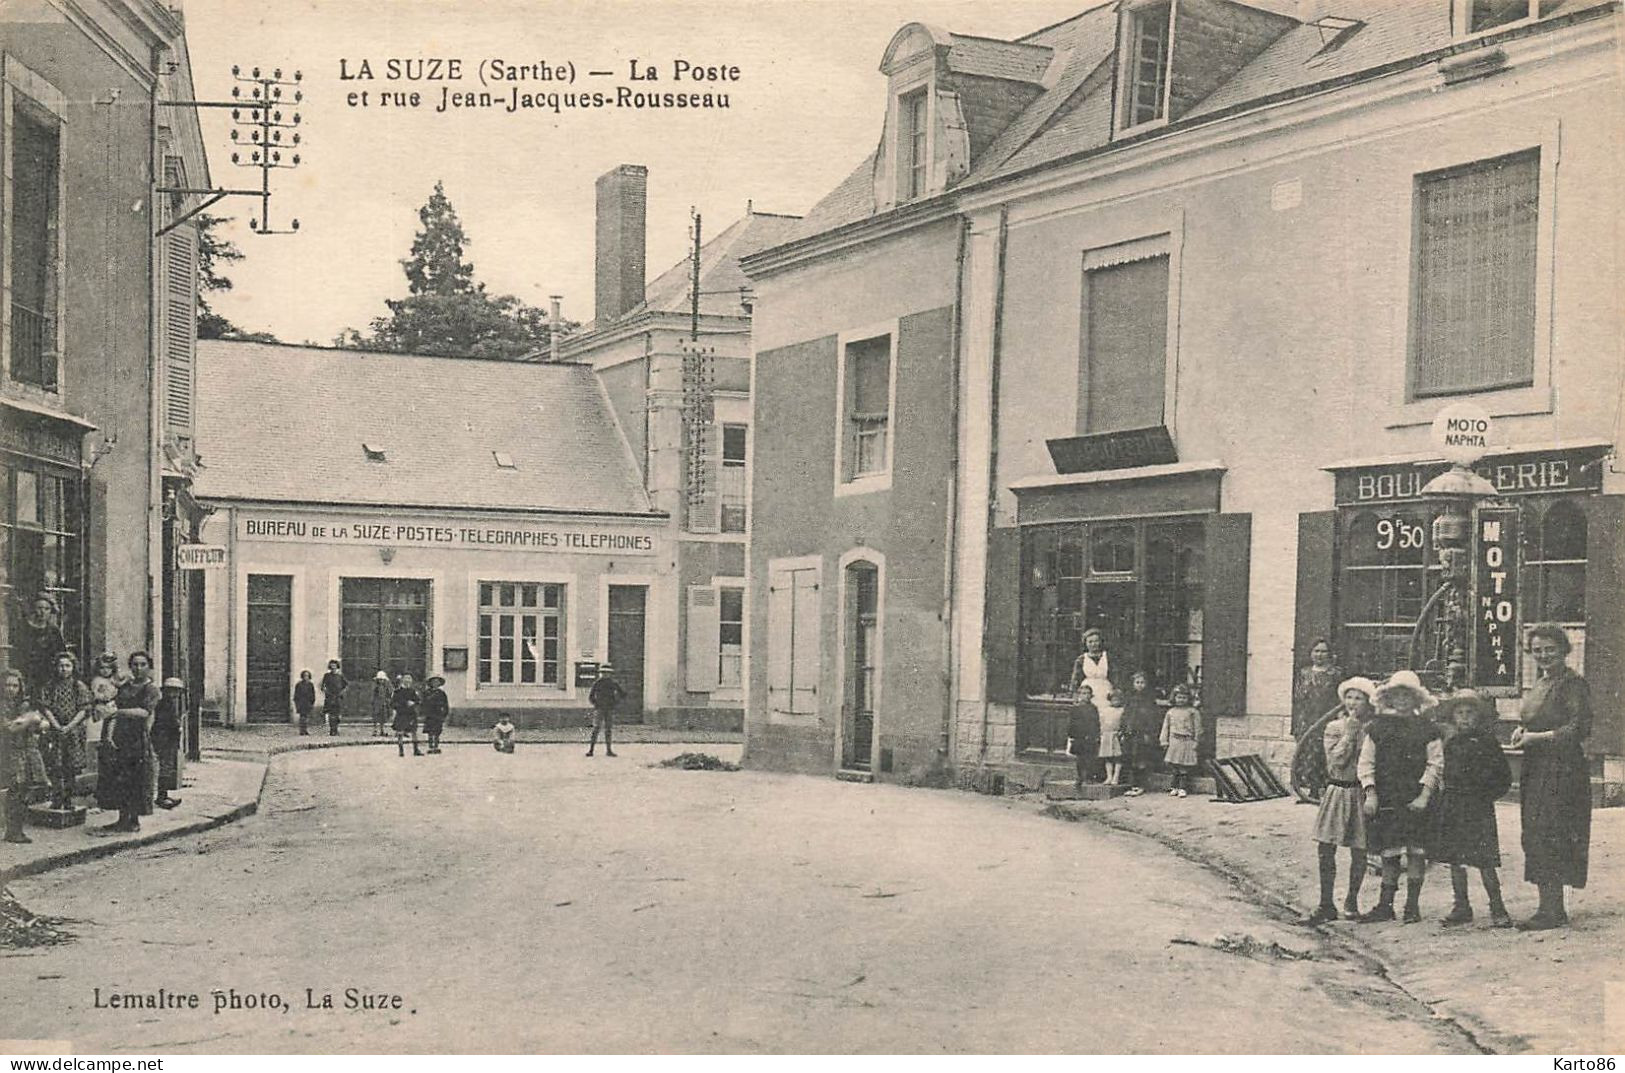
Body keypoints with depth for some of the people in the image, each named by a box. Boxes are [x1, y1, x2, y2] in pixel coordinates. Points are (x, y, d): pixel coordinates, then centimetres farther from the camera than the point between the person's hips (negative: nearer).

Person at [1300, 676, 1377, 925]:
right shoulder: (1334, 727, 6)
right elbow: (1336, 760, -8)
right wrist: (1350, 731, -9)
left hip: (1362, 792, -1)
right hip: (1337, 791, 1)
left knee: (1359, 851, 4)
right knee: (1325, 849, -4)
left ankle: (1351, 900, 23)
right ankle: (1326, 905, 2)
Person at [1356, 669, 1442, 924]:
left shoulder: (1426, 728, 4)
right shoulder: (1378, 726, 8)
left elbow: (1436, 763, 1)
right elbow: (1366, 762, 6)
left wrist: (1424, 795, -9)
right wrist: (1370, 794, -4)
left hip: (1416, 799, -1)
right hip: (1386, 798, 1)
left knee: (1416, 850, -2)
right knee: (1389, 852, 4)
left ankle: (1412, 905, 7)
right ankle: (1385, 905, 9)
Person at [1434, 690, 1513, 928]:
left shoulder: (1487, 743, -3)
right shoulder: (1450, 744, 10)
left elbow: (1504, 777, 0)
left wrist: (1488, 795, -6)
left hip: (1478, 808, -5)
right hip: (1452, 807, 5)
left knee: (1484, 860, -7)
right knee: (1454, 859, 6)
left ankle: (1497, 909, 2)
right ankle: (1461, 908, 15)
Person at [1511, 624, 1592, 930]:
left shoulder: (1573, 684, -8)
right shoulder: (1537, 687, 17)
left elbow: (1580, 728, -16)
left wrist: (1537, 737, -16)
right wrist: (1520, 732, 6)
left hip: (1562, 770, -8)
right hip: (1535, 770, 9)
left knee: (1547, 837, -10)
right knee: (1535, 838, 7)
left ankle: (1551, 910, -7)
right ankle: (1552, 908, 12)